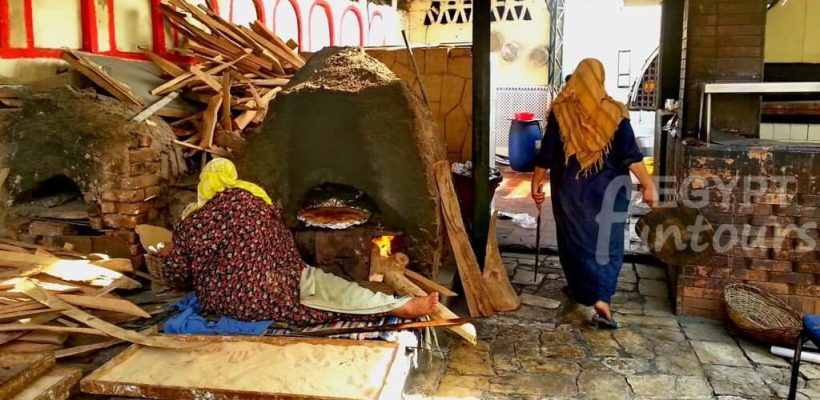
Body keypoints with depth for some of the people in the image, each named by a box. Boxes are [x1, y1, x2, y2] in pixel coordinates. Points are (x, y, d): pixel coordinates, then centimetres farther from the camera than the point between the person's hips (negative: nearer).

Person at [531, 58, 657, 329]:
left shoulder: (560, 110, -6)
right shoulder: (615, 112, -5)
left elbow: (547, 152, -4)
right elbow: (630, 154, -10)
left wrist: (536, 182, 5)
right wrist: (648, 184, -7)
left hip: (570, 188, 0)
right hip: (607, 188, 0)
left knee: (576, 240, 13)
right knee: (606, 244, 7)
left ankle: (587, 293, 20)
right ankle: (602, 301, -1)